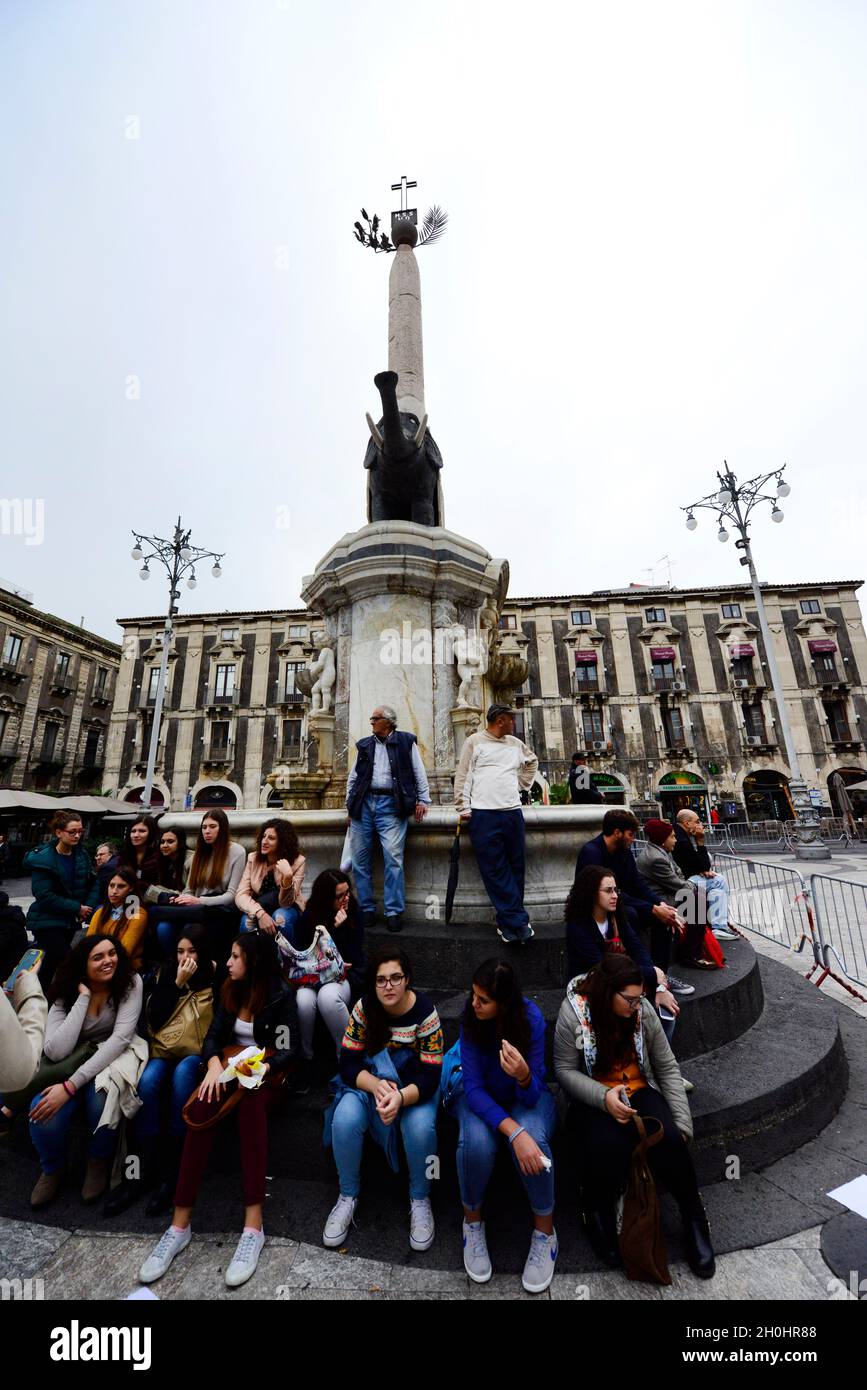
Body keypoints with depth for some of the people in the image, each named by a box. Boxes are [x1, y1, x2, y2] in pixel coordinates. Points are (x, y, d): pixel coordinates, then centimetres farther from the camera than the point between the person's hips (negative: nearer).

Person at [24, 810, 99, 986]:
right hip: (47, 921, -6)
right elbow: (44, 896, -19)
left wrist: (88, 907, -9)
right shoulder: (42, 858, -15)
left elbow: (93, 884, 6)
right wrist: (77, 908, -18)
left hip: (71, 920, 6)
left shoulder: (82, 855, 1)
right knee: (64, 961, -12)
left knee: (54, 961, 16)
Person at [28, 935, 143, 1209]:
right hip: (72, 1063, 2)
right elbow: (56, 1051, -22)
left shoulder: (130, 983, -17)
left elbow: (120, 1038, -24)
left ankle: (99, 1160, 1)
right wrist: (84, 997, -21)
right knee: (43, 1112, -26)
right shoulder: (67, 993, -10)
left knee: (100, 1099, -33)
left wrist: (70, 1086, -29)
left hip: (112, 1061, -2)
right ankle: (52, 1168, 9)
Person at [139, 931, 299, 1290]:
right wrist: (214, 1063, -17)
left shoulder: (281, 995, -10)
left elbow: (287, 1052, -12)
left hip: (267, 1076, -4)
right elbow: (214, 1034, 4)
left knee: (250, 1100, -36)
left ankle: (253, 1227, -35)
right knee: (202, 1107, -28)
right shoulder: (231, 989, 8)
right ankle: (180, 1225, -25)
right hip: (230, 1070, 4)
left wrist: (259, 1068, -29)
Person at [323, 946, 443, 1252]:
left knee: (420, 1128, -29)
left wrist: (400, 1097, -39)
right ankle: (348, 1196, 3)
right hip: (370, 1080, 2)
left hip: (414, 1085, -1)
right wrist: (376, 1086, -31)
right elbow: (348, 1063, -13)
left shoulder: (425, 1011, -23)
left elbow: (430, 1077, -21)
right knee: (344, 1120, -25)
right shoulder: (364, 1007, -17)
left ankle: (420, 1200, 0)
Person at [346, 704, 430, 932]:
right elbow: (353, 777, 18)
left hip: (390, 804, -4)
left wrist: (423, 800, -1)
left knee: (393, 858, -8)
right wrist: (350, 805, 12)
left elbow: (419, 773, 6)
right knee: (360, 859, 5)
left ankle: (394, 911, 3)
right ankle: (366, 909, 18)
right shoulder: (364, 744, 17)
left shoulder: (406, 742, 7)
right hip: (363, 803, 4)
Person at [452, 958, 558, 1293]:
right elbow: (473, 1086, -24)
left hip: (526, 1096, 0)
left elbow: (532, 1094, -24)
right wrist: (513, 1132, -38)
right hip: (482, 1098, 0)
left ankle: (545, 1230, -4)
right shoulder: (470, 1017, -26)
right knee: (477, 1141, -29)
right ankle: (472, 1221, 0)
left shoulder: (531, 1018, -29)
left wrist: (523, 1076, -48)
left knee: (533, 1137, -31)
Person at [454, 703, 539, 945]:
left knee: (514, 869, 6)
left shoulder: (516, 744, 15)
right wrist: (463, 807, -6)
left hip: (513, 812, 4)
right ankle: (519, 923, 5)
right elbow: (462, 775, 0)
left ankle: (509, 924, 19)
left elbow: (532, 762, 33)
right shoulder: (475, 741, 2)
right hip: (483, 814, -4)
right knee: (495, 870, -4)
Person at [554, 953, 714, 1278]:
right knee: (609, 1145, -30)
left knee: (669, 1140, -25)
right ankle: (597, 1214, 1)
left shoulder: (644, 1010, -10)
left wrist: (682, 1124, -5)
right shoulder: (573, 1012, -21)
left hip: (639, 1090, 3)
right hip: (593, 1099, -3)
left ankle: (694, 1218, 2)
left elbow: (668, 1068, 1)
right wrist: (604, 1097, -25)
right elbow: (565, 1070, -13)